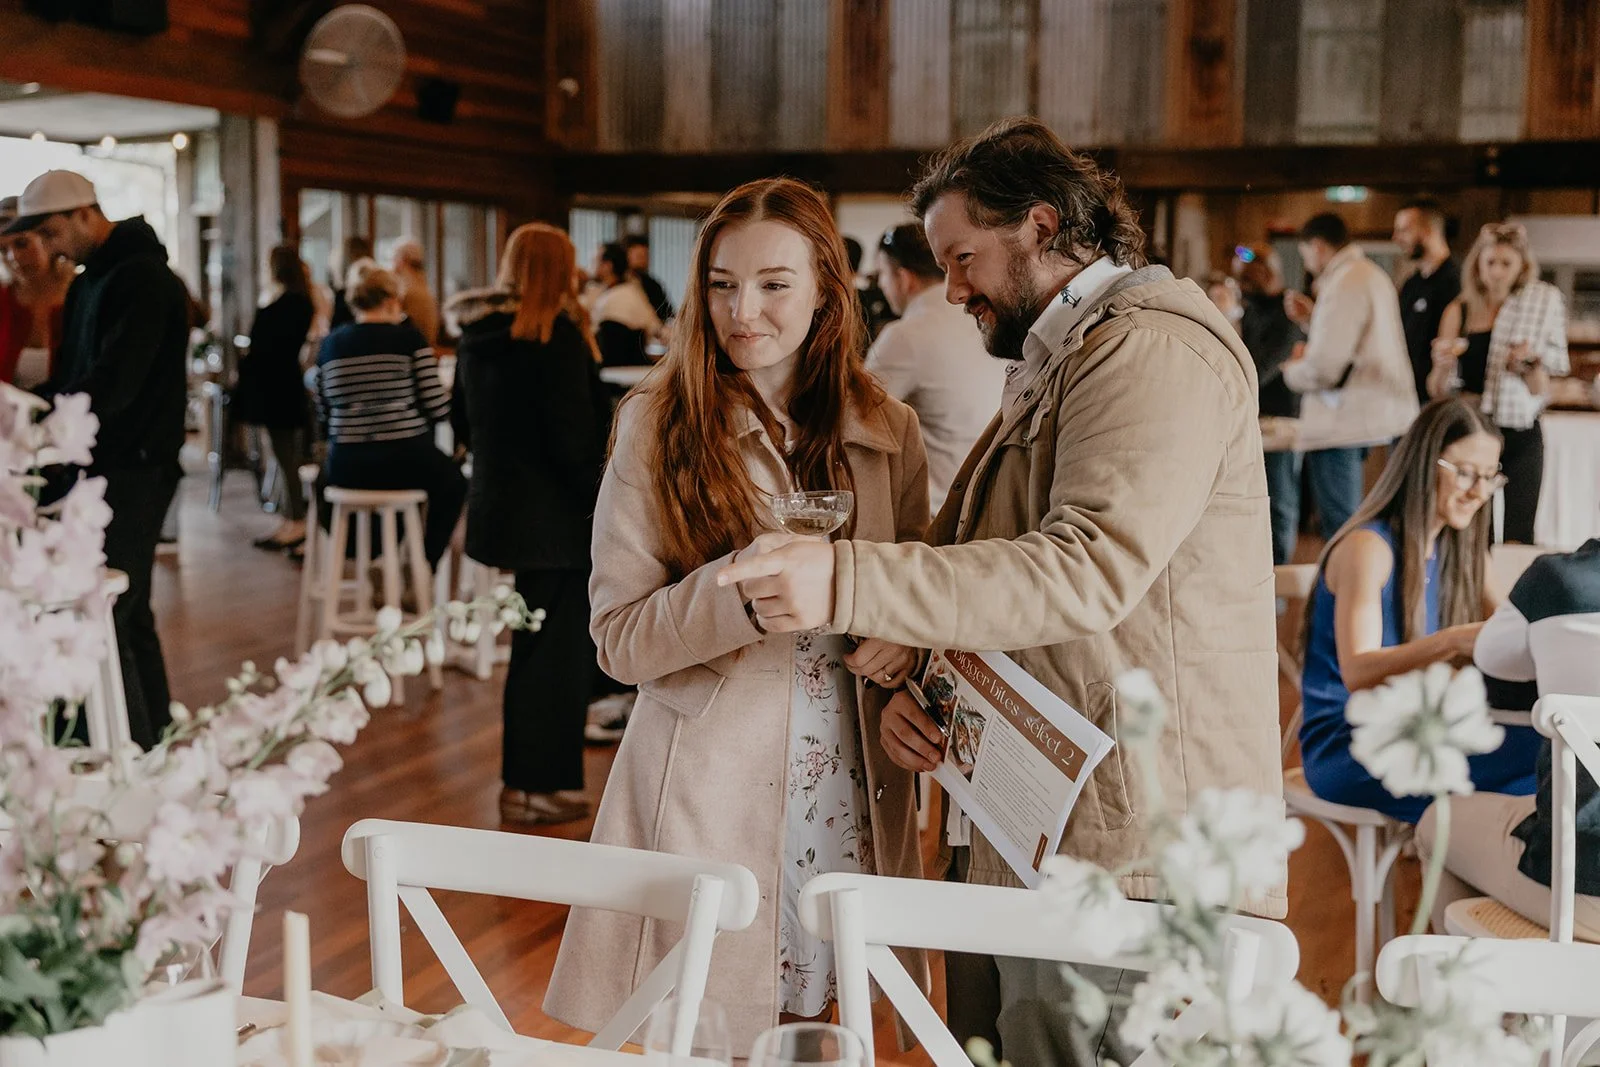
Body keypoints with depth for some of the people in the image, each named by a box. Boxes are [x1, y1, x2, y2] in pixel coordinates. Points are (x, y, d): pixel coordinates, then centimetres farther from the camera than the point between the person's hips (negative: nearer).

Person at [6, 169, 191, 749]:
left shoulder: (143, 278, -13)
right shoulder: (90, 281, 18)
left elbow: (112, 381, -22)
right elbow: (73, 374, 19)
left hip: (135, 468, -10)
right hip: (105, 464, 10)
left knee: (103, 617, -11)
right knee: (127, 613, 12)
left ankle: (139, 751, -7)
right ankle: (157, 739, 19)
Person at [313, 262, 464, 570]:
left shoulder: (330, 344, 5)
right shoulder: (409, 339, -6)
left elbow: (323, 417, 9)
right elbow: (437, 407, -8)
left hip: (345, 470, 4)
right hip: (404, 461, -3)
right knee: (452, 482, 29)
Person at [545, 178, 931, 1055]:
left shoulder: (888, 433, 5)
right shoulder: (658, 425, -4)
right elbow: (620, 637, -8)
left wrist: (902, 643, -7)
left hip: (852, 800, 3)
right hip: (706, 793, -3)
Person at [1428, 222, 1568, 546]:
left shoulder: (1539, 306, 2)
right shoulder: (1459, 312, 2)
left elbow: (1541, 392, 1)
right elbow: (1437, 391, 3)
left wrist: (1531, 363, -18)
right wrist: (1442, 364, -16)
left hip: (1520, 435, 0)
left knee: (1518, 536, -2)